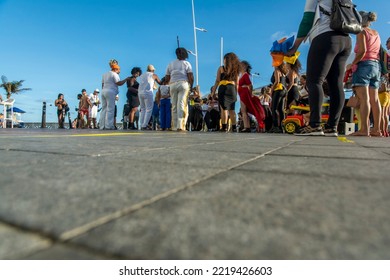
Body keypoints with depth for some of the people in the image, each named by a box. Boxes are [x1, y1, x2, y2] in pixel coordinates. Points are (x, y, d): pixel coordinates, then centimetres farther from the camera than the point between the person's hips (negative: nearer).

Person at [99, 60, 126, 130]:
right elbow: (119, 83, -12)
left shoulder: (105, 74, 23)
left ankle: (102, 126, 3)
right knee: (110, 109, -9)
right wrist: (126, 79, -3)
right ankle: (108, 126, -13)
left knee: (104, 109, 6)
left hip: (103, 91, 8)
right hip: (110, 92, -8)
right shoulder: (114, 74, -2)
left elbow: (102, 84, 21)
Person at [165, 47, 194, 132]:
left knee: (174, 106, 5)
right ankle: (180, 126, -17)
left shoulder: (170, 64, 17)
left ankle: (175, 126, 5)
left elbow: (167, 78, 12)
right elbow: (191, 77, -2)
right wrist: (190, 87, 8)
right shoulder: (186, 63, 8)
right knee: (182, 105, -9)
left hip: (173, 84, 3)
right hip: (183, 84, -3)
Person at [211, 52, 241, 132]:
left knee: (224, 108, -4)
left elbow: (217, 81, -1)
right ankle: (234, 127, 10)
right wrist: (236, 93, 16)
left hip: (223, 88, -4)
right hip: (232, 89, 4)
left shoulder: (221, 68, 5)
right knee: (232, 109, 9)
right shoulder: (235, 69, 15)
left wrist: (213, 91, 1)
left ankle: (224, 127, -10)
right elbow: (237, 83, 12)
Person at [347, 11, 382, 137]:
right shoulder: (376, 34, 21)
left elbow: (362, 51, -14)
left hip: (364, 65, -7)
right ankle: (376, 129, 2)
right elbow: (378, 52, 13)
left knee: (364, 98, -16)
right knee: (374, 99, 3)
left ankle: (364, 129, -23)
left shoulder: (361, 32, 0)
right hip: (376, 66, 8)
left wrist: (352, 64, -5)